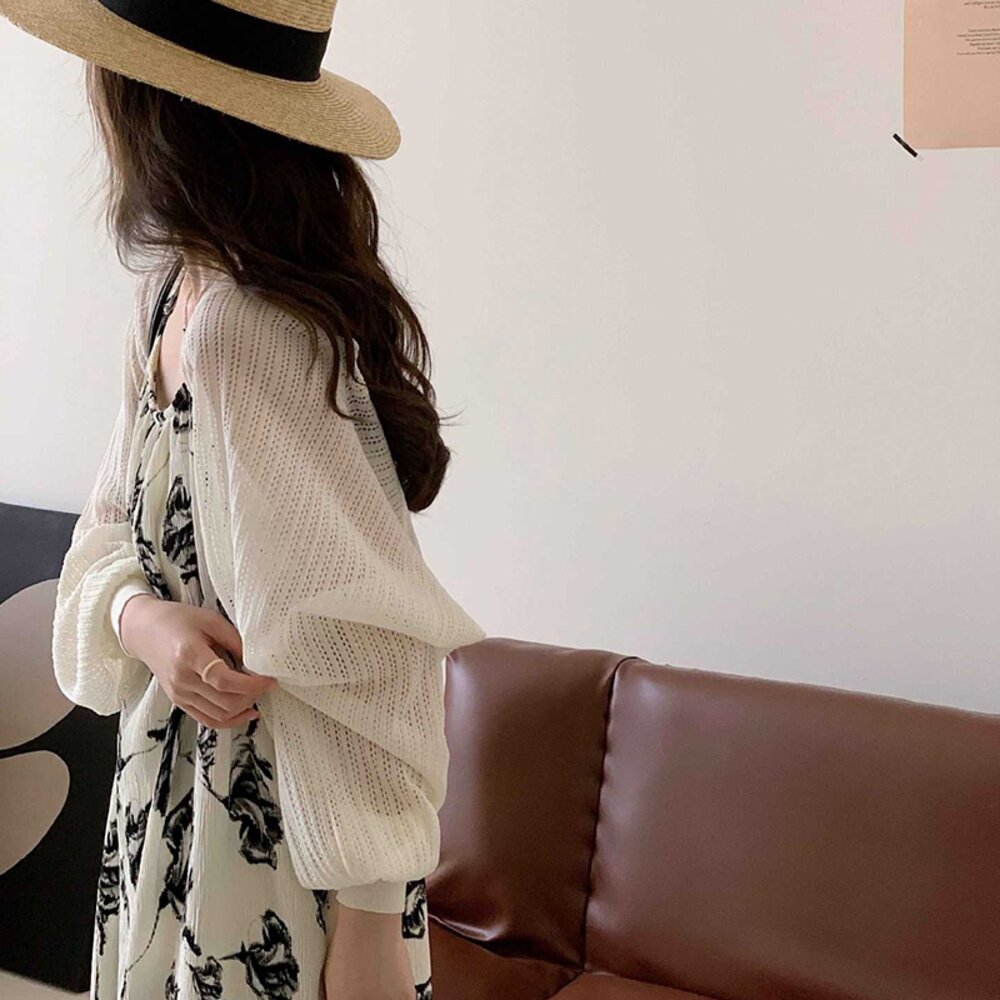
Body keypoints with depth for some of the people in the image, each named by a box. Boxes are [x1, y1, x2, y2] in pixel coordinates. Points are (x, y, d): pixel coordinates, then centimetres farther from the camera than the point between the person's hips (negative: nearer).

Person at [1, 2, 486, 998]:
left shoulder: (247, 333, -26)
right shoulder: (171, 293, 1)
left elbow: (359, 649, -25)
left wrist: (368, 919, -20)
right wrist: (143, 617, -13)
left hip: (275, 841, -8)